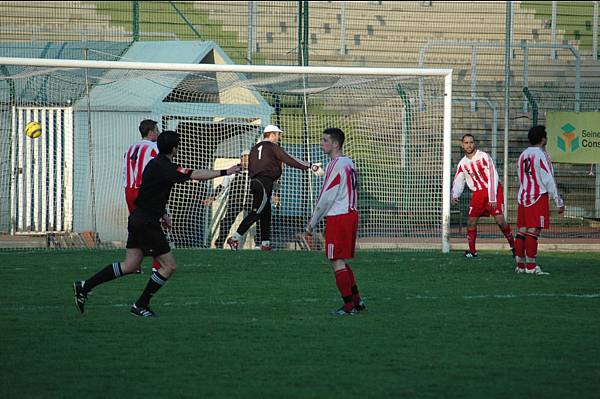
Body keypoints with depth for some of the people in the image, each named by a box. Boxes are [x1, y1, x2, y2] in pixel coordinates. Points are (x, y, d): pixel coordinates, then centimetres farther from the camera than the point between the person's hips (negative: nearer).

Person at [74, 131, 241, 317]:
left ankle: (84, 286, 9)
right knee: (169, 266, -2)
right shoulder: (164, 167, -18)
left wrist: (162, 213, 24)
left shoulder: (155, 163, 13)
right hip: (147, 223, -10)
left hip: (138, 218, 10)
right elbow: (195, 175, -24)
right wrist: (224, 172, -20)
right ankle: (140, 305, 3)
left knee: (130, 266, 11)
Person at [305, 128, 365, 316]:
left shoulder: (336, 166, -15)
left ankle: (349, 305, -2)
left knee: (338, 263, -3)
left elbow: (327, 198, -16)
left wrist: (312, 223, -8)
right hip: (351, 214, 9)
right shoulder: (349, 163, 14)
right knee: (342, 262, 17)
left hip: (337, 217, -9)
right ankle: (357, 302, 17)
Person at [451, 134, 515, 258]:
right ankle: (472, 251, 9)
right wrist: (455, 195, -12)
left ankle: (513, 246, -1)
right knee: (471, 222, -3)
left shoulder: (483, 157, -13)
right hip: (478, 193, 5)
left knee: (500, 220, -15)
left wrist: (492, 198, -20)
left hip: (493, 190, -5)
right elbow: (458, 182, 10)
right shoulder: (463, 163, 6)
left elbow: (493, 177, -16)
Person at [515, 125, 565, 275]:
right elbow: (548, 180, -12)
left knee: (522, 230, 7)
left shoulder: (523, 155, 14)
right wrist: (559, 202, -10)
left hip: (522, 197, 8)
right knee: (533, 231, -9)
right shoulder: (541, 155, -9)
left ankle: (520, 265, 9)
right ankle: (531, 266, -11)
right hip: (538, 198, -8)